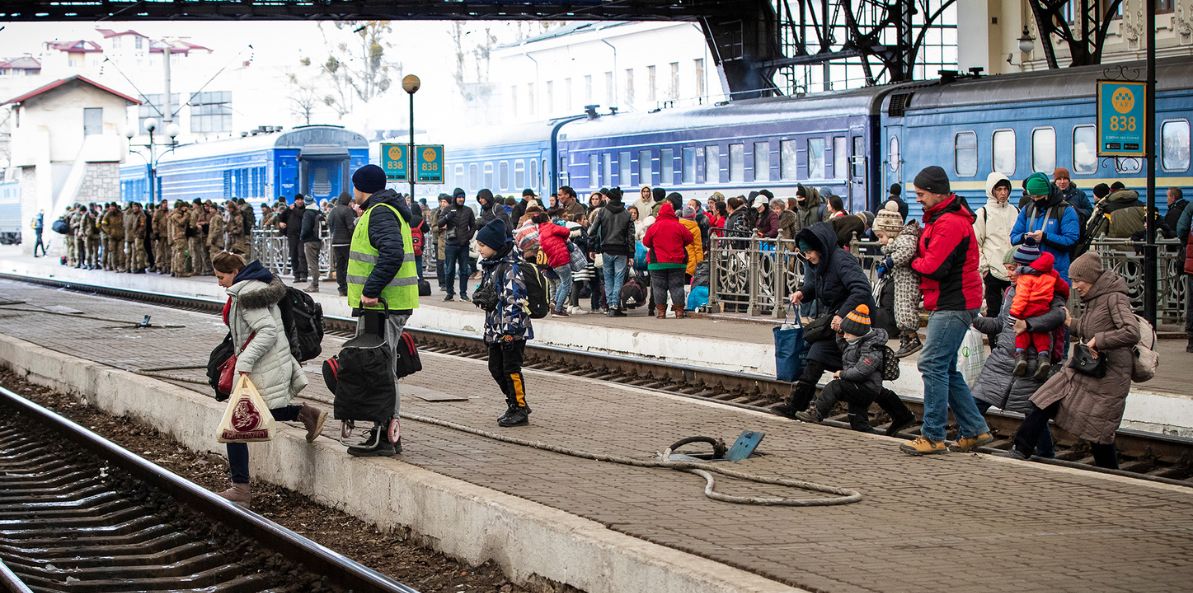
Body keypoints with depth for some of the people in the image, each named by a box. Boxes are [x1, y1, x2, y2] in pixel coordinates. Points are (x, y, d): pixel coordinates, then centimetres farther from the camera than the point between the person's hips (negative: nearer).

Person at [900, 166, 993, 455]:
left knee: (933, 364, -12)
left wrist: (912, 263, -4)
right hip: (946, 304, 11)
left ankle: (933, 436, -9)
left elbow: (934, 266, -22)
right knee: (946, 368, 13)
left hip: (953, 305, -11)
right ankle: (975, 430, 18)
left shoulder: (950, 222, -17)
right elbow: (930, 256, 19)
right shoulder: (938, 218, 18)